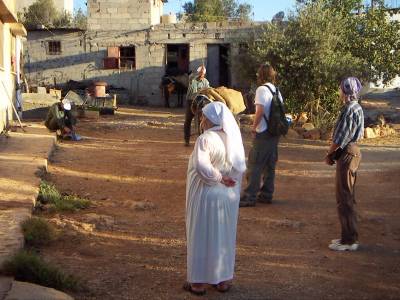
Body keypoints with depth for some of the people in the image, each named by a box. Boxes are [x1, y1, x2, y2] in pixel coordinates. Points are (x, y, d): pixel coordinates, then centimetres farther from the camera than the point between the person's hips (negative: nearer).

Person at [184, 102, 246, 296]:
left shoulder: (205, 139, -19)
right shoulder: (234, 138, 0)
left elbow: (202, 167, -29)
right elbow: (240, 167, -2)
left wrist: (218, 178, -15)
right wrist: (226, 179, -4)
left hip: (206, 195, -6)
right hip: (229, 196, 6)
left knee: (201, 236, 8)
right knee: (224, 236, 16)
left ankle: (198, 281, 17)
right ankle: (223, 279, 25)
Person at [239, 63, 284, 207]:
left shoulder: (262, 89, -12)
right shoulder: (277, 90, 11)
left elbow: (260, 110, -20)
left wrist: (254, 126, -10)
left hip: (263, 132, -8)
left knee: (255, 165, -4)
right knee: (270, 164, 13)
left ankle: (250, 197, -3)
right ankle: (266, 194, 19)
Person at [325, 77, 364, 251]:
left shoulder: (350, 109, -17)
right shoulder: (357, 108, 14)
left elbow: (341, 137, -19)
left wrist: (329, 154, -6)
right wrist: (334, 152, 12)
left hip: (347, 154, -10)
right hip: (352, 151, 10)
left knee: (344, 198, -5)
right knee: (347, 197, 15)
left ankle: (349, 240, -1)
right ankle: (349, 236, 22)